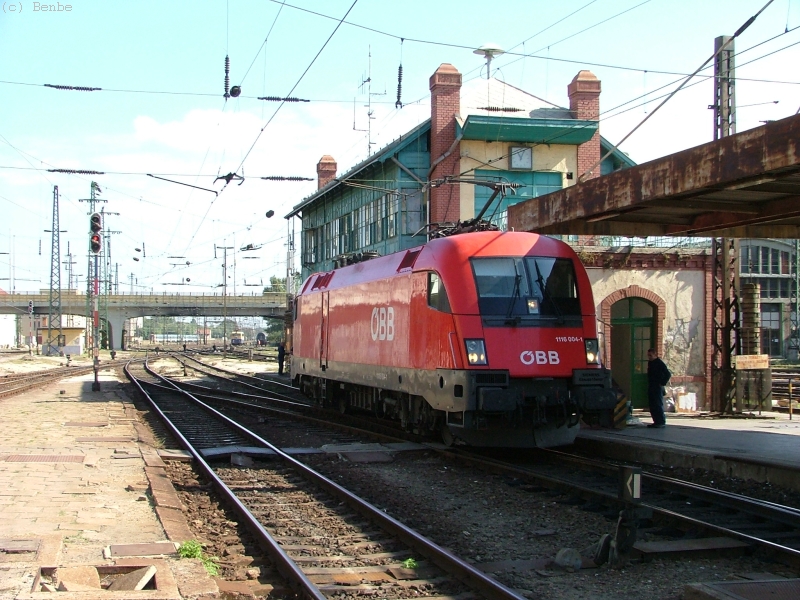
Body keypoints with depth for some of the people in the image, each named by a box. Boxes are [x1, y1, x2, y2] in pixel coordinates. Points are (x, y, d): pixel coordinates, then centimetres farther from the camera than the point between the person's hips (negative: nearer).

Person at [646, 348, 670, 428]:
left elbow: (668, 374, -16)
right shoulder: (650, 363, 13)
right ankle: (656, 421, 13)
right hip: (651, 388, 8)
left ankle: (662, 422, -5)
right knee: (652, 405, 8)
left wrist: (662, 383, -15)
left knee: (658, 405, -8)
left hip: (657, 388, -8)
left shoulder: (660, 363, -11)